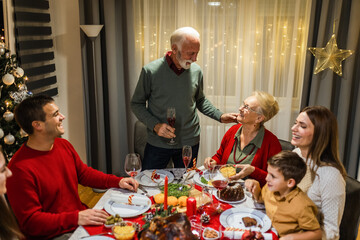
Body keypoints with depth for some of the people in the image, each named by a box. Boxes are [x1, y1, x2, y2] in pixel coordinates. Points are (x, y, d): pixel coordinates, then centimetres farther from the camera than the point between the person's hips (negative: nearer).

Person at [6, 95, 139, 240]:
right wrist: (76, 218, -29)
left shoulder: (63, 145, 4)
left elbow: (83, 172, 18)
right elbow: (30, 221, -20)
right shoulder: (20, 168, -23)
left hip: (81, 218, 8)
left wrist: (117, 181, 4)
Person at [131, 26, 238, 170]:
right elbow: (136, 104, -3)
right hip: (158, 143, -2)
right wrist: (155, 125, -17)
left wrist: (220, 116, -1)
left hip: (190, 142, 3)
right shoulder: (150, 71, -12)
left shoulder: (196, 71, -2)